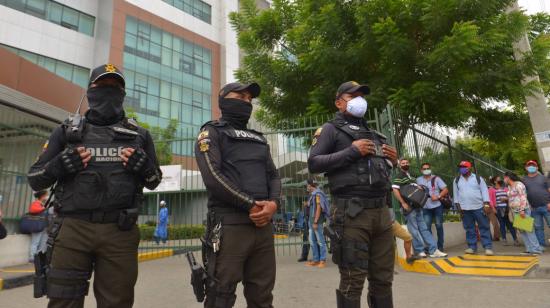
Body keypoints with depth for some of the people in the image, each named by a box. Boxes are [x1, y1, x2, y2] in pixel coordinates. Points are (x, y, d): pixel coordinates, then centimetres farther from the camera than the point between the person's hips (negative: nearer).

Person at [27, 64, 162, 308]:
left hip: (120, 232, 1)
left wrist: (143, 166, -6)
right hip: (72, 229, 0)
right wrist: (59, 165, -8)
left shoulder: (139, 135, 11)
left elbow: (155, 180, 15)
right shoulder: (67, 131, 11)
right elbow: (35, 179, 13)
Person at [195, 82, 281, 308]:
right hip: (229, 224, -6)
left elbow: (273, 175, 15)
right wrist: (251, 205, -13)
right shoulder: (212, 132, 4)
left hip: (264, 224, 6)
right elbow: (213, 176, -10)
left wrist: (273, 203, -6)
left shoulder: (259, 139, 23)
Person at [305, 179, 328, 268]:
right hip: (311, 220, 9)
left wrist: (315, 222, -19)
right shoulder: (312, 195, 16)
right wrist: (311, 221, 17)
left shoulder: (317, 194, -10)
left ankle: (323, 260, 2)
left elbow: (319, 208, -16)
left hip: (317, 221, -9)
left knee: (320, 241, -4)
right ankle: (316, 260, 17)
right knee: (312, 241, 11)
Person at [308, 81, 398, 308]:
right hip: (351, 213, -6)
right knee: (352, 280, -1)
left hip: (381, 211, 7)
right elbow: (313, 163, -9)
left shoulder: (372, 133, 23)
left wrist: (392, 160, 8)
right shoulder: (331, 129, 4)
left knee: (383, 278, 12)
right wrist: (352, 151, -13)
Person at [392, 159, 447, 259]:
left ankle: (433, 250, 11)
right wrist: (403, 203, -20)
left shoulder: (411, 176, 18)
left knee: (423, 228, 8)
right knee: (414, 230, 0)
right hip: (408, 207, -8)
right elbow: (395, 190, -17)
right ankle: (419, 251, 10)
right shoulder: (399, 176, -7)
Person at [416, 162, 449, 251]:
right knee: (427, 228, 2)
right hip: (426, 208, 1)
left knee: (439, 226, 6)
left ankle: (440, 246, 17)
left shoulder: (436, 178, -1)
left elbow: (445, 190, -2)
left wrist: (438, 197, -15)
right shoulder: (418, 180, 4)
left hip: (437, 206, -1)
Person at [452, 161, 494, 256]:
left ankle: (488, 247, 4)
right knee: (469, 229, 7)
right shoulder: (456, 180, 9)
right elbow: (456, 194, 10)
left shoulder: (478, 178, 3)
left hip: (479, 207, -2)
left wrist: (486, 205, -8)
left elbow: (484, 191, -1)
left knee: (484, 227, 0)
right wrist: (458, 206, 4)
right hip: (465, 209, 2)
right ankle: (472, 247, 13)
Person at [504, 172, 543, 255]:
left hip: (523, 211, -9)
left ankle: (536, 249, -2)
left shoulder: (518, 185, -11)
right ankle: (529, 249, 11)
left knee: (528, 230, -7)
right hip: (515, 211, 9)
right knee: (522, 230, 7)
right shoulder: (509, 187, 15)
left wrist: (522, 210, -22)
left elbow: (523, 198, -18)